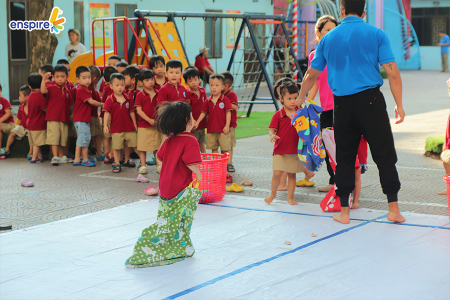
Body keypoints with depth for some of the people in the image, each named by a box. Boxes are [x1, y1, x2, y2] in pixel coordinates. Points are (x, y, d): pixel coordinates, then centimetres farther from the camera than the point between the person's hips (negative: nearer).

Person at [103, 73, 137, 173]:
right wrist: (105, 125, -16)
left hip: (129, 127, 3)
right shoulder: (110, 100, -7)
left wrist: (135, 124, 10)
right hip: (116, 128, -3)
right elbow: (107, 113, -9)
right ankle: (116, 163, 11)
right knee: (117, 146, 1)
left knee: (129, 144, 14)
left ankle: (127, 160, 36)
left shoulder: (127, 99, 3)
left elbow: (131, 112, 9)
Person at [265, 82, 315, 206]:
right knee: (277, 173, -9)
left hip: (295, 151, 3)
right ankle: (273, 194, 14)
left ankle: (290, 197, 20)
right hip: (280, 151, -3)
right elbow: (272, 129, -7)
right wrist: (272, 135, -28)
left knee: (292, 174, 9)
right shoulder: (278, 115, -6)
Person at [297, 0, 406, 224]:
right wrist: (399, 105, 1)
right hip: (370, 100, -2)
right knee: (384, 155, 4)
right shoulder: (376, 34, 1)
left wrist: (301, 98, 35)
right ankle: (393, 209, 3)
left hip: (342, 105, 2)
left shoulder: (328, 39, 10)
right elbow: (393, 73, -5)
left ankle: (344, 211, 13)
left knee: (344, 158, 10)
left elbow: (311, 75, 19)